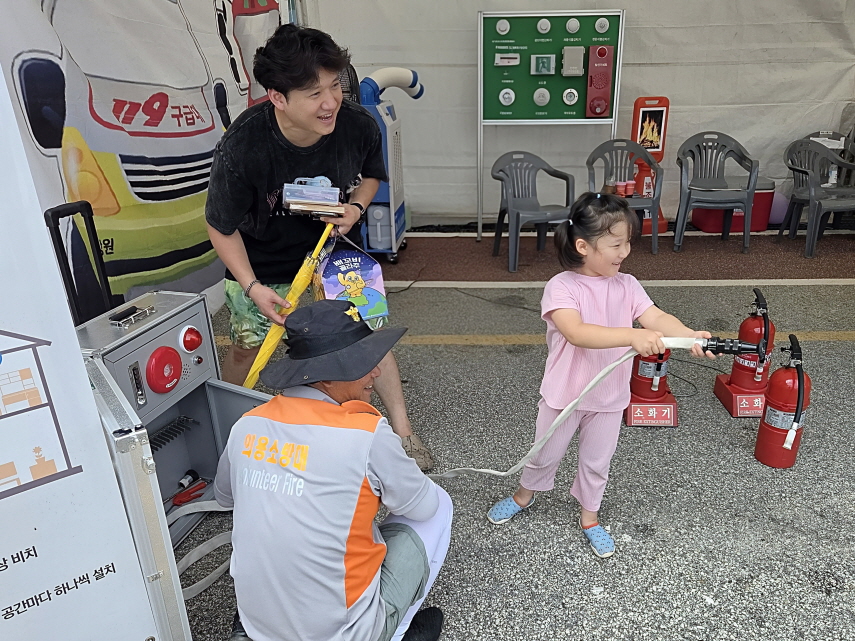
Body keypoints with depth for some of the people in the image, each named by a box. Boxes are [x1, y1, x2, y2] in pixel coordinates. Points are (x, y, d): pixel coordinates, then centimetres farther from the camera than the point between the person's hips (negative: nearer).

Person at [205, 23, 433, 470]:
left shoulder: (358, 126, -25)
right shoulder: (240, 148, -34)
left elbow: (371, 175, 0)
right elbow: (222, 228, -17)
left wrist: (356, 207, -20)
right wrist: (252, 288, -24)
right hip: (262, 261, -1)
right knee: (246, 346, 12)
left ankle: (402, 431, 22)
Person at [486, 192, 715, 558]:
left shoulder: (627, 286, -6)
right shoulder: (561, 288, -22)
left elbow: (657, 317, -19)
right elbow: (577, 333, -38)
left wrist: (690, 336, -39)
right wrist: (633, 336, -48)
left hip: (609, 397, 3)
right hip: (564, 395, -3)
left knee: (597, 462, 20)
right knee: (546, 454, 20)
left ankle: (589, 517, 44)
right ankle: (524, 496, 49)